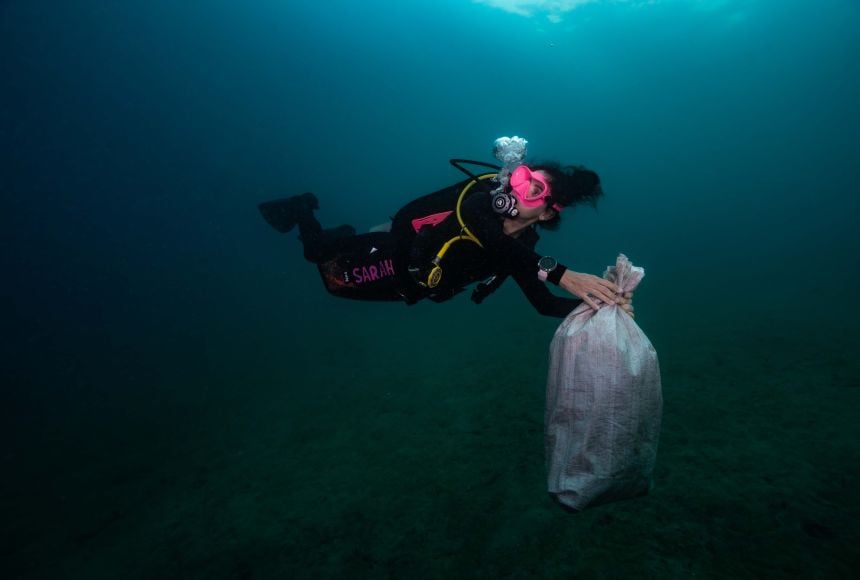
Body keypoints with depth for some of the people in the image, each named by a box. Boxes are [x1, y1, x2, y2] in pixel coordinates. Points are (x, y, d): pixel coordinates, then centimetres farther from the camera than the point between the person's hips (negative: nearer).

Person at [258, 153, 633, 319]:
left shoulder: (524, 248, -17)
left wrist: (597, 302, -36)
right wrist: (561, 274, -64)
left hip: (408, 285, 5)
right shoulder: (481, 196, -32)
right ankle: (301, 210, 36)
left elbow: (543, 303, -19)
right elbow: (490, 236, -54)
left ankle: (344, 240, 48)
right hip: (394, 254, -5)